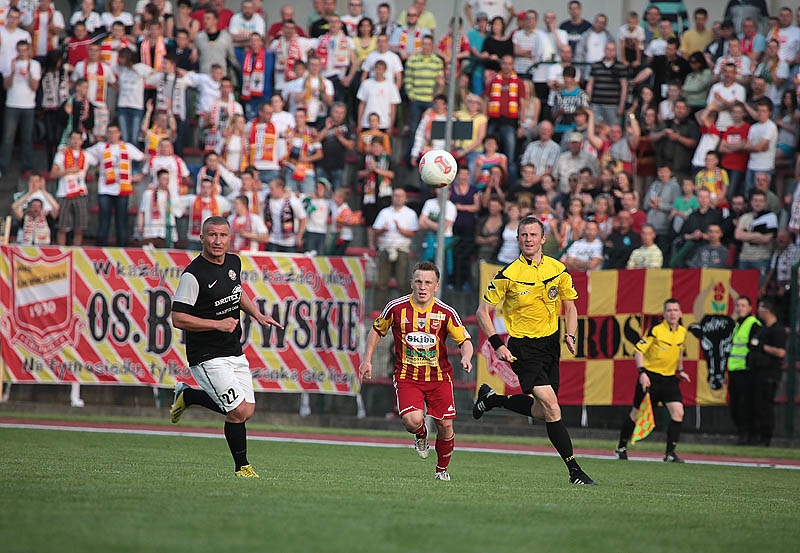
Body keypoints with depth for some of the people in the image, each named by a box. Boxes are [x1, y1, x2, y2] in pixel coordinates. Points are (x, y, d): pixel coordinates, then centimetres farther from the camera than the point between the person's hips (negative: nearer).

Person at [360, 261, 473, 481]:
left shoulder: (446, 312, -8)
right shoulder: (396, 308, -7)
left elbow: (465, 340, -2)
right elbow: (377, 329, 11)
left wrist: (466, 357, -24)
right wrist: (367, 360, 7)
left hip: (439, 376, 1)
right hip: (407, 377, -1)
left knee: (445, 426, -1)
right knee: (412, 420, -23)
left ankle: (442, 468, 27)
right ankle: (421, 435, 16)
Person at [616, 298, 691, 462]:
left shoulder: (682, 331, 3)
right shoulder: (656, 330, -14)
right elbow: (639, 350, -14)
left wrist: (680, 370, 22)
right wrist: (642, 372, -23)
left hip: (670, 378, 4)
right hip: (650, 377, -4)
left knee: (678, 412, -13)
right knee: (637, 413, 5)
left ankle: (670, 453, -8)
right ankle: (621, 447, 24)